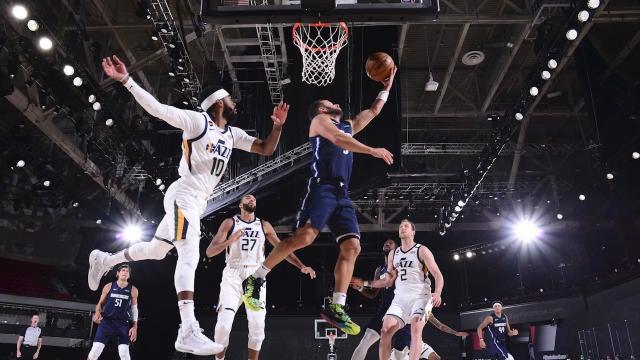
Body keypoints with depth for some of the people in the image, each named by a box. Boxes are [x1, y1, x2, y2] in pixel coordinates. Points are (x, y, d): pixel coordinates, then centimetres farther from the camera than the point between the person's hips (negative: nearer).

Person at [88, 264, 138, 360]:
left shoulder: (133, 290, 3)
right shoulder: (108, 286, 3)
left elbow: (134, 309, 8)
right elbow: (100, 303, 10)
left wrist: (134, 327, 2)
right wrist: (97, 312, -13)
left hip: (123, 323, 0)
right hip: (106, 321, 0)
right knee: (95, 351, -8)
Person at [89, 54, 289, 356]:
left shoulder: (233, 134, 14)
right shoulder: (198, 120, -8)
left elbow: (265, 149, 14)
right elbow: (157, 108, -14)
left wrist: (278, 126, -3)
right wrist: (126, 80, -25)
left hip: (198, 202, 9)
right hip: (184, 195, -9)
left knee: (157, 251, 20)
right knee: (190, 255, -20)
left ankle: (103, 260, 41)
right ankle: (188, 331, -25)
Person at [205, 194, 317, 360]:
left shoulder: (264, 226, 13)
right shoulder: (229, 223, 5)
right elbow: (209, 252, -4)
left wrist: (301, 266, 0)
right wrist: (230, 241, -23)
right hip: (233, 275, -2)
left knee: (257, 325, -8)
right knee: (223, 324, -12)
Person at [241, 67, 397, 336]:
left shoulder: (348, 126, 32)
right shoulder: (320, 120, 10)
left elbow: (374, 110, 40)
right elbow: (337, 138, -9)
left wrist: (387, 86, 38)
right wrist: (373, 151, -15)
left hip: (342, 195, 8)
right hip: (322, 187, -8)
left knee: (352, 247, -6)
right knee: (305, 236, -23)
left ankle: (336, 309, -4)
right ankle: (255, 280, -11)